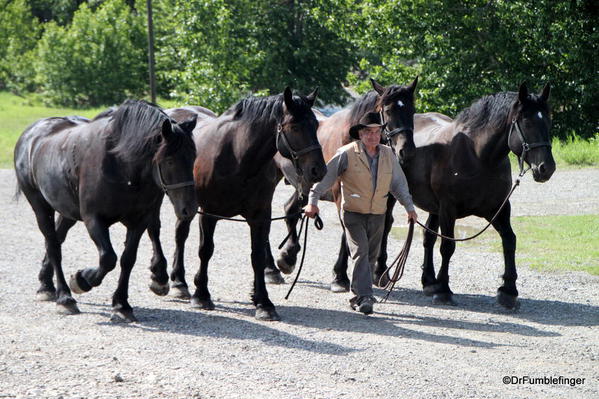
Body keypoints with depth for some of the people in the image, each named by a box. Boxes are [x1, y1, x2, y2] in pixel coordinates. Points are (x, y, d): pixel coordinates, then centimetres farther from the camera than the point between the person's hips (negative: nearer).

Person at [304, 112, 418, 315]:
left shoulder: (388, 154, 5)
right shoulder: (347, 153, -9)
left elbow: (398, 183, 16)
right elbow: (326, 176, -8)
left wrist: (409, 207, 14)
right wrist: (313, 201, -16)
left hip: (378, 215, 5)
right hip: (354, 214, -5)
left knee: (371, 256, 10)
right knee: (360, 253, -14)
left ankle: (357, 296, 23)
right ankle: (364, 297, -17)